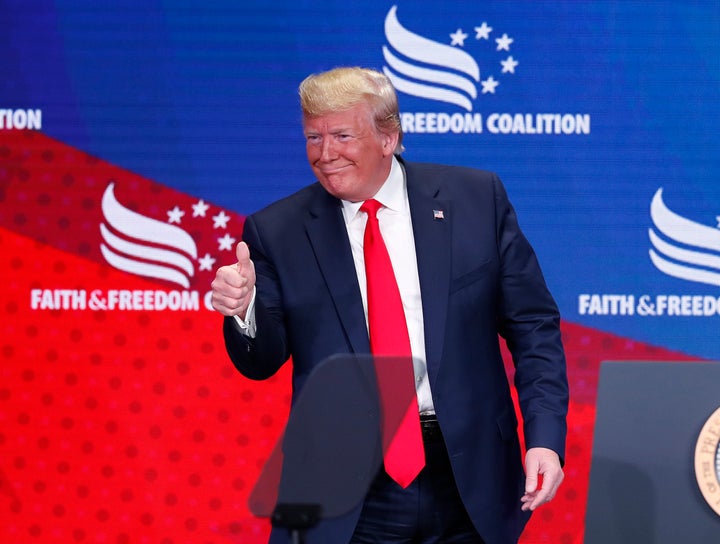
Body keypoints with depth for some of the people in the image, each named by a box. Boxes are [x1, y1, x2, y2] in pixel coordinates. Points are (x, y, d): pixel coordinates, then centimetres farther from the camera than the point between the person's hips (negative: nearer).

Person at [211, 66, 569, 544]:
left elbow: (532, 326, 3)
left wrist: (544, 439, -7)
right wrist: (243, 309, -18)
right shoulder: (278, 231, 1)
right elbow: (263, 362, 4)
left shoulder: (476, 198, 1)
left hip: (468, 485, 1)